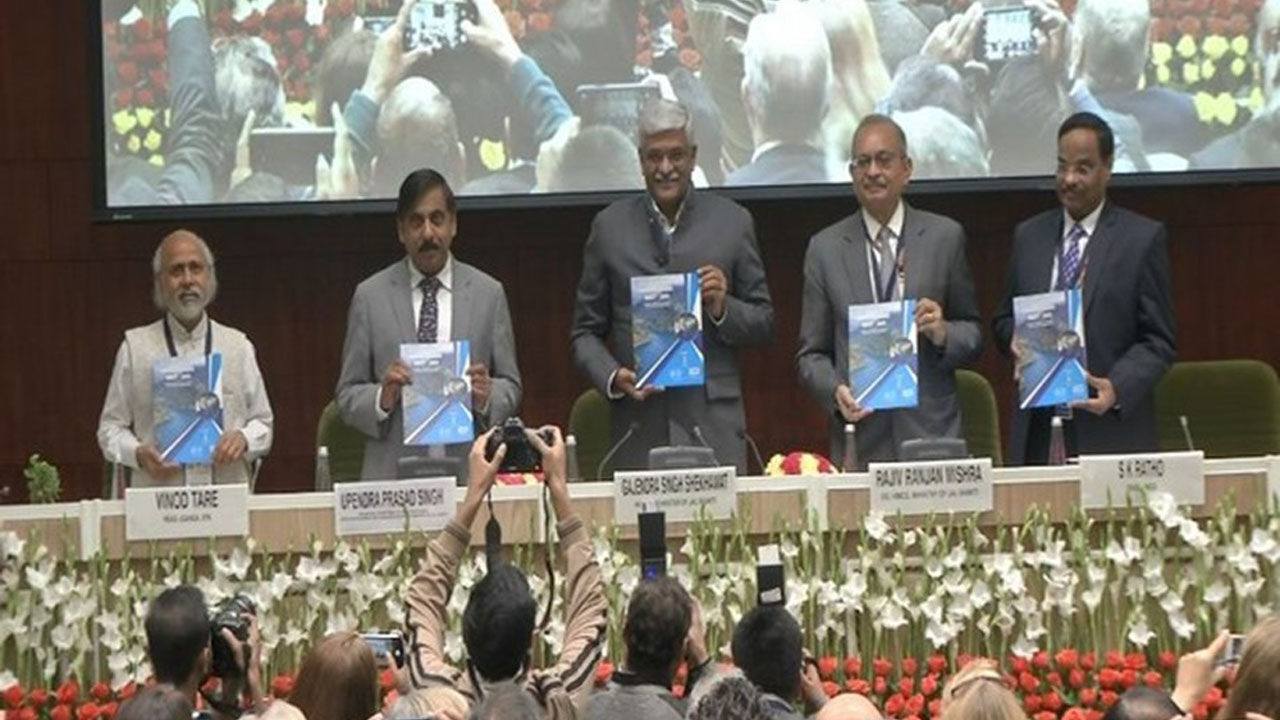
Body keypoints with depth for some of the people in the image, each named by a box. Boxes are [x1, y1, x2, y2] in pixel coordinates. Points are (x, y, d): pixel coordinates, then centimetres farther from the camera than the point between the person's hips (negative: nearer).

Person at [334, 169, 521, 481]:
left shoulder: (488, 294, 10)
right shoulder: (370, 297, 7)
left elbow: (510, 387, 12)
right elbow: (347, 396, 8)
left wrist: (486, 398, -9)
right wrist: (382, 398, -12)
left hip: (468, 470, 1)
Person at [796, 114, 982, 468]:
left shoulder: (945, 237, 8)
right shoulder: (825, 249, 8)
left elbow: (973, 332, 11)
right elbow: (811, 353, 9)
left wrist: (943, 334, -10)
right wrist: (835, 391, -10)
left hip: (931, 433, 0)